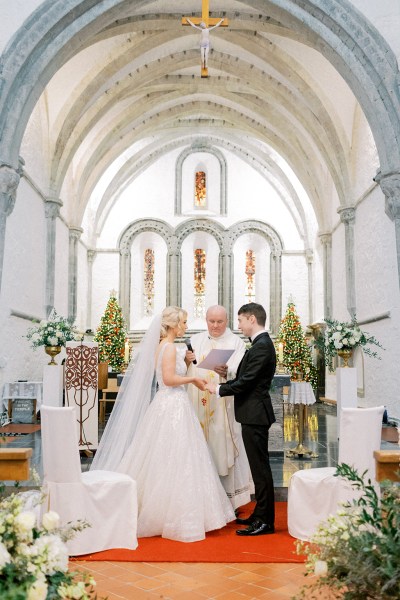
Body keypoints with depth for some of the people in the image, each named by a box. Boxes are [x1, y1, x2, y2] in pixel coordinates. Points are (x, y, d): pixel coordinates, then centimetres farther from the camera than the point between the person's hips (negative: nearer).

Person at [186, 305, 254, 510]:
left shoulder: (236, 342, 0)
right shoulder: (196, 340, 12)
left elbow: (238, 371, -13)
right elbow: (185, 371, 10)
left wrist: (226, 372, -35)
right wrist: (186, 361, -12)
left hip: (224, 405, -3)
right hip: (199, 404, 3)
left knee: (224, 448, 0)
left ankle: (230, 498, 11)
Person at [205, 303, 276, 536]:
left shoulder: (261, 346, -18)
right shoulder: (261, 343, 14)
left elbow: (246, 381, -20)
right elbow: (245, 378, 15)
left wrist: (218, 389, -8)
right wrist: (221, 385, 6)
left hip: (255, 414, -10)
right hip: (254, 413, 10)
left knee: (260, 466, -3)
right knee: (259, 465, 16)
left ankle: (265, 520, 6)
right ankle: (261, 514, 26)